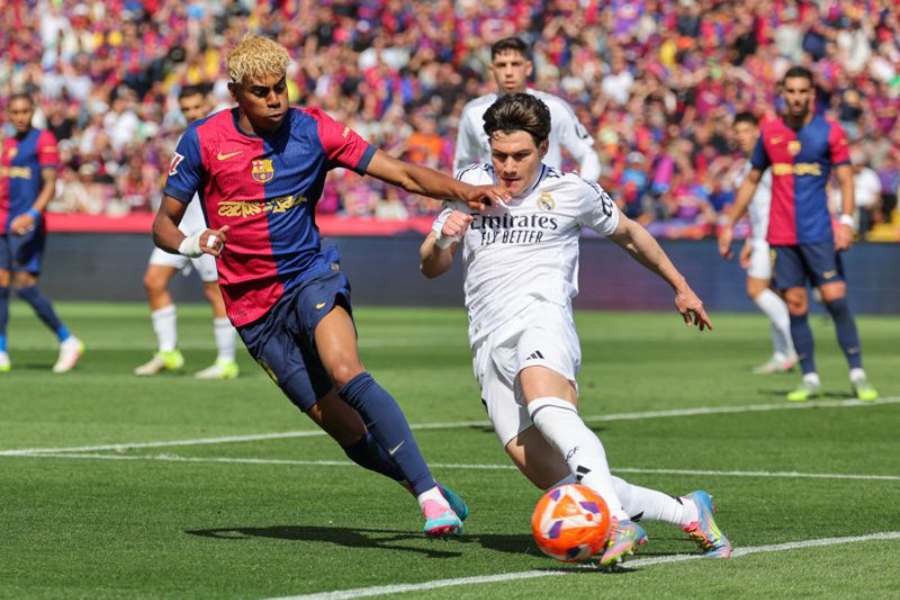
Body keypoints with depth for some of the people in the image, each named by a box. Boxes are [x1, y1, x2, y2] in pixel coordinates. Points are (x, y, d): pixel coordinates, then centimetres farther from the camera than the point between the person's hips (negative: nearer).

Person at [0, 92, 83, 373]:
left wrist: (32, 215, -25)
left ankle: (68, 341, -4)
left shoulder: (43, 140, -6)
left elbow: (50, 185, -13)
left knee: (25, 286, -14)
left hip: (26, 227, -7)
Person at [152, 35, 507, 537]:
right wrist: (191, 245, -21)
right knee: (345, 428, -6)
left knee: (346, 372, -31)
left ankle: (431, 495, -33)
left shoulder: (312, 129, -5)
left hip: (312, 275, -1)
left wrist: (463, 190, -22)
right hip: (253, 306, 1)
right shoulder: (204, 141, -5)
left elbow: (401, 172, -6)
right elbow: (163, 224, 2)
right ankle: (427, 486, 14)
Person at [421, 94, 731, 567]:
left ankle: (616, 520, -53)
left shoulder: (570, 192, 7)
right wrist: (442, 238, -7)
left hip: (540, 319, -4)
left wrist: (681, 288, 29)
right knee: (555, 481, -9)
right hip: (488, 342, 4)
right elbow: (430, 268, 16)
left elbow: (628, 234, 24)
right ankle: (688, 513, 1)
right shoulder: (469, 184, 14)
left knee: (546, 406, -39)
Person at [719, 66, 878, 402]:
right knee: (796, 305, 1)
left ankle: (857, 375, -2)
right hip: (781, 236, 3)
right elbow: (751, 181, 17)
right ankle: (810, 378, 9)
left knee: (835, 299, -9)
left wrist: (846, 220, -18)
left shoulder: (829, 132, 0)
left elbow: (846, 179, -3)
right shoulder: (770, 132, 9)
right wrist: (729, 224, 14)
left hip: (818, 233, -3)